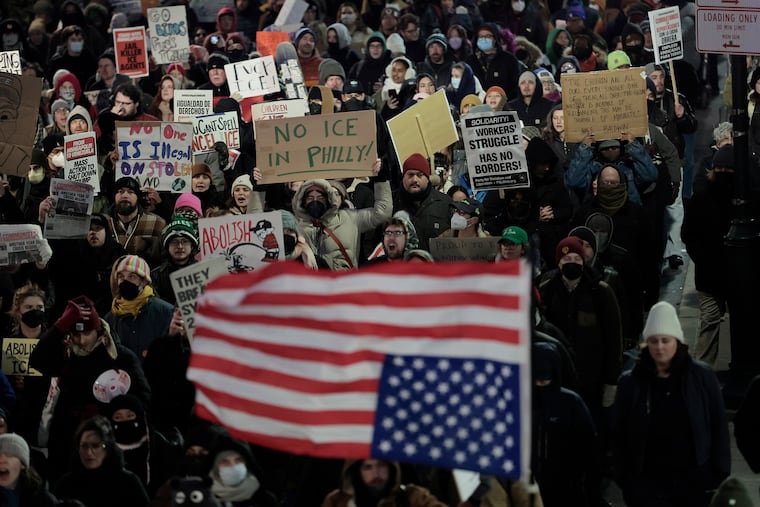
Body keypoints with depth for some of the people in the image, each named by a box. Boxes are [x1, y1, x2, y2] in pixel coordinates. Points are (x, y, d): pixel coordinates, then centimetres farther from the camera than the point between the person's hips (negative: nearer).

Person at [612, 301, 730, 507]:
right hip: (647, 483, 0)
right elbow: (620, 436, 4)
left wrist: (721, 477, -2)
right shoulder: (630, 383, 0)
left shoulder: (702, 378, -2)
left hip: (696, 480, 0)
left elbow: (719, 430, 2)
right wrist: (625, 482, -1)